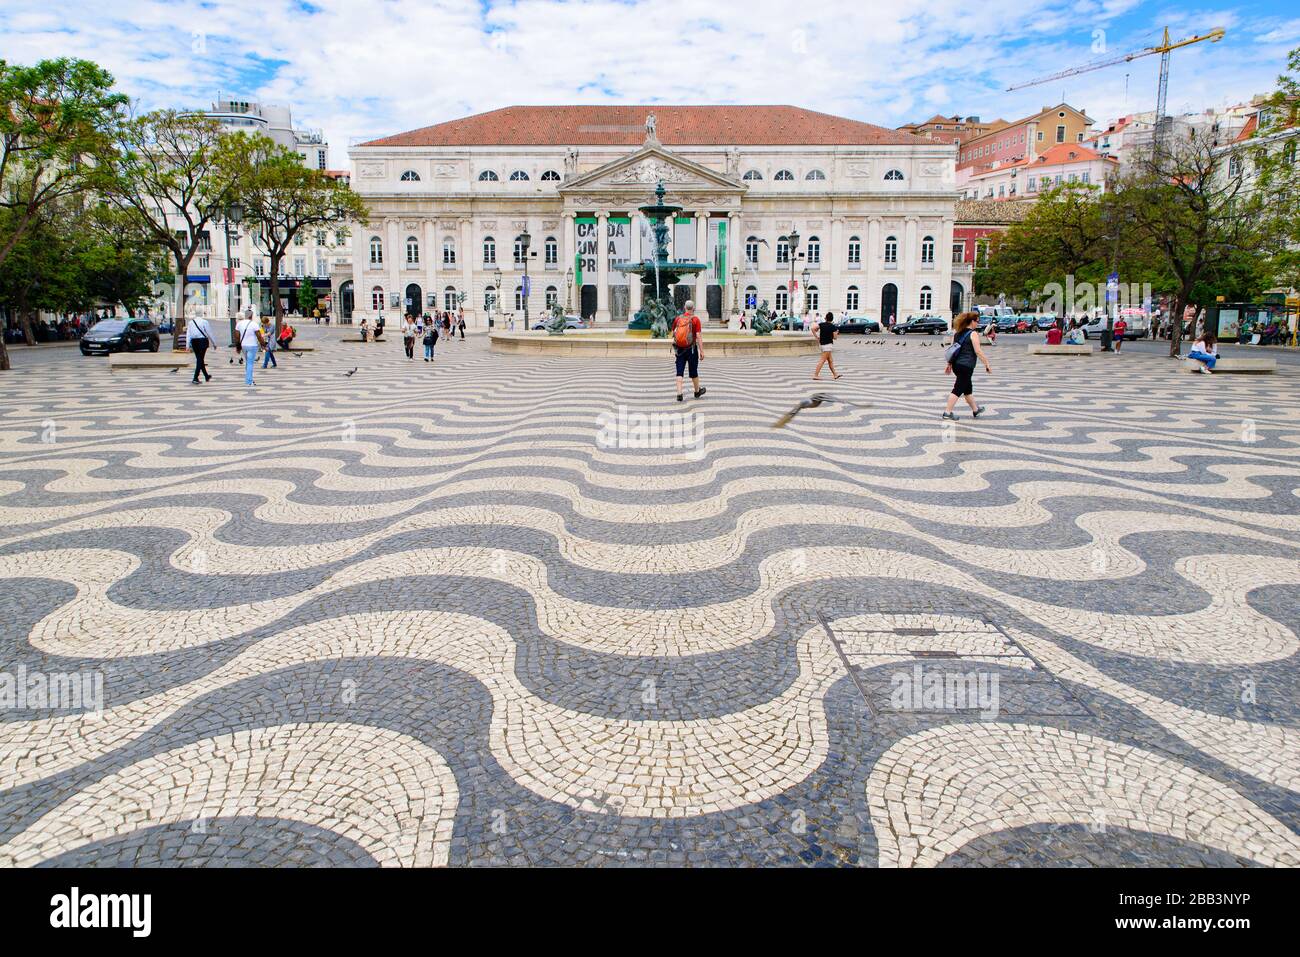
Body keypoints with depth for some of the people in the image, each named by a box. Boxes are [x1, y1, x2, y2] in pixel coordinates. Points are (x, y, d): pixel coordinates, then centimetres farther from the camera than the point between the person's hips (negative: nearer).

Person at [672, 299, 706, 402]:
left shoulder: (678, 319, 3)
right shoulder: (695, 319, -9)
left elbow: (673, 335, 9)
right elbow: (698, 336, -13)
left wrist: (673, 349, 18)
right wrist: (701, 351, -10)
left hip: (679, 349, 2)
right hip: (691, 349, -2)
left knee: (679, 372, 1)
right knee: (693, 371, 11)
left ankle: (679, 394, -7)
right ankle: (697, 391, 29)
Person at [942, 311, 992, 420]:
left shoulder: (957, 332, 11)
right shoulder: (973, 334, -11)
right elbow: (978, 351, -15)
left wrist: (949, 364, 19)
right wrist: (987, 364, -9)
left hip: (956, 364, 8)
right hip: (966, 366, -8)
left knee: (968, 388, 20)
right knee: (958, 389, -4)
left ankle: (975, 410, 35)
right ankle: (947, 412, -5)